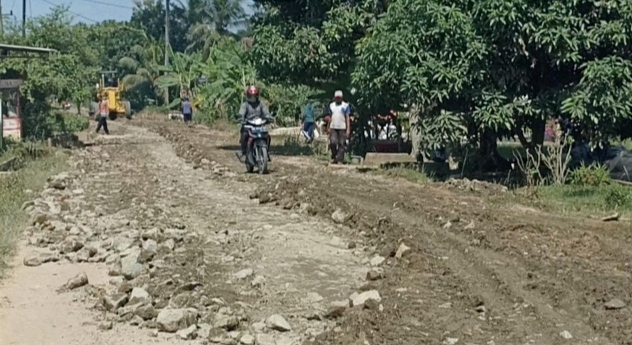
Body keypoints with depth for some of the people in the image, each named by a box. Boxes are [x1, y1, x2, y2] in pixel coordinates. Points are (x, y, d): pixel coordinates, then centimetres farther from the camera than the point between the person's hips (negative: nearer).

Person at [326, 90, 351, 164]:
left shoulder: (345, 105, 1)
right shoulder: (331, 105, 12)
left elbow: (347, 118, -2)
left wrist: (348, 129, -9)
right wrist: (328, 128, 13)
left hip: (342, 128, -2)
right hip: (333, 128, 2)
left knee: (341, 144, -5)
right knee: (333, 143, -9)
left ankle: (340, 159, -2)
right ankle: (334, 157, 10)